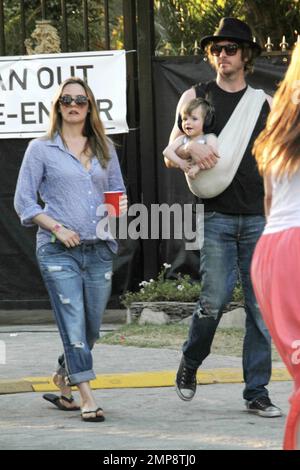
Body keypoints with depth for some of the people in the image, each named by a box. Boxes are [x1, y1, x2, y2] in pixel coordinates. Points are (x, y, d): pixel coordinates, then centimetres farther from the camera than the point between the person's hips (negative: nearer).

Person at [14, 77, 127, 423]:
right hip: (58, 251, -4)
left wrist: (121, 207, -2)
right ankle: (87, 399, -11)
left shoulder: (104, 149, 14)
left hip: (99, 250, 4)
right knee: (74, 325, -11)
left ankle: (62, 380, 31)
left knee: (91, 329, 8)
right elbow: (24, 201, 1)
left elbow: (118, 192, 22)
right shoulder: (41, 149, 3)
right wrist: (58, 228, -11)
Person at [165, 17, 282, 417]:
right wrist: (191, 147, -15)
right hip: (217, 216, -2)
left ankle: (257, 393, 6)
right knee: (214, 301, -9)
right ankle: (190, 364, 18)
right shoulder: (196, 97, 9)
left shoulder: (264, 103, 12)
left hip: (260, 217, 2)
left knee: (261, 308, 0)